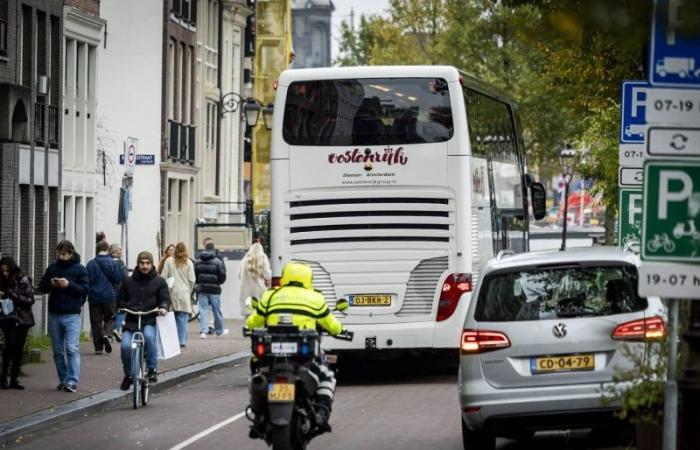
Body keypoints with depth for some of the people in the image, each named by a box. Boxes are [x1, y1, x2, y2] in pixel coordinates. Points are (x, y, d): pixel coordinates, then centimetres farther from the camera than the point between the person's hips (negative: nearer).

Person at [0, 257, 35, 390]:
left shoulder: (23, 280, -4)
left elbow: (30, 300, -9)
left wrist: (13, 295, -16)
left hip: (22, 318, -1)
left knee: (19, 349, 0)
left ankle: (14, 379, 8)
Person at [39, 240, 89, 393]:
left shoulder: (80, 269, 0)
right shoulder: (52, 267, 10)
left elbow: (85, 289, -5)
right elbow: (42, 287, 12)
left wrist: (69, 285, -18)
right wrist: (50, 284, -9)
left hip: (71, 315, -5)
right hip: (54, 314, 5)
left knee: (72, 349, -12)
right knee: (58, 350, 8)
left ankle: (72, 381, -14)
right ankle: (63, 379, 15)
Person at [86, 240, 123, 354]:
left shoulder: (91, 264, -5)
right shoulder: (112, 263, -7)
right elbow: (118, 279, -5)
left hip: (94, 297, 1)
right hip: (109, 296, -1)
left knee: (96, 322, 6)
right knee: (110, 318, 14)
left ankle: (98, 347, 3)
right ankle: (106, 334, -15)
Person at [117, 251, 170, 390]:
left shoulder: (159, 281, 8)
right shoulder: (128, 281, 12)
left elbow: (165, 299, 4)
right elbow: (120, 300, 15)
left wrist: (163, 307, -19)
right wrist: (129, 308, -5)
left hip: (150, 321, -2)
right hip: (131, 320, 2)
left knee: (149, 336, -35)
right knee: (125, 346, -21)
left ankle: (152, 369, -20)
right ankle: (128, 375, 6)